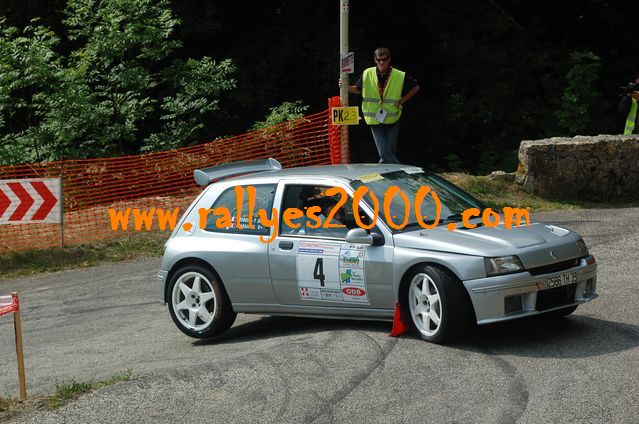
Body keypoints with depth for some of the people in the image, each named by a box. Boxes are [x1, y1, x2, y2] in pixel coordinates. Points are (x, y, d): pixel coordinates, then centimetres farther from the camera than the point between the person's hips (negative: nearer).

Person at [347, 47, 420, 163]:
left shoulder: (400, 76, -6)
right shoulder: (367, 74, -3)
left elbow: (416, 87, 7)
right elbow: (358, 89, 12)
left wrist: (402, 101, -1)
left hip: (392, 121, 0)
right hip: (375, 121, 0)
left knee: (390, 152, 5)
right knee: (384, 152, -10)